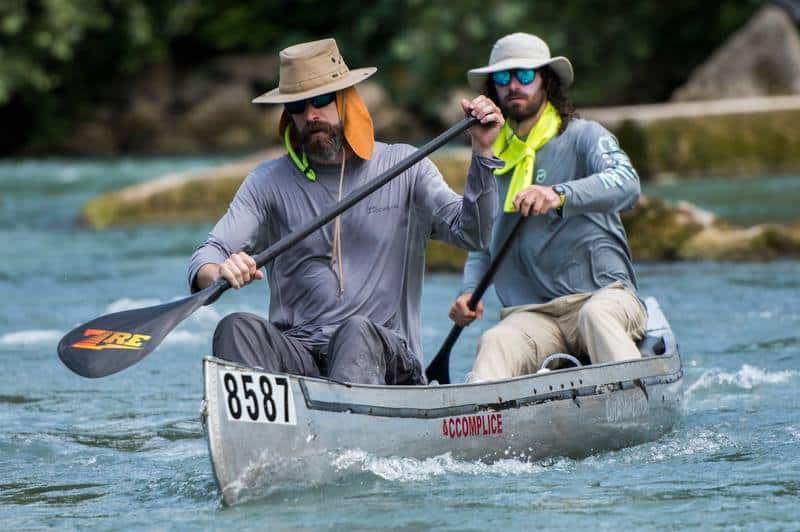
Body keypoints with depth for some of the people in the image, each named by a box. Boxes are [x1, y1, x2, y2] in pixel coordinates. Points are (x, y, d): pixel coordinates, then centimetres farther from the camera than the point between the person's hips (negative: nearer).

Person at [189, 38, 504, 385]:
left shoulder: (403, 167, 10)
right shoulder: (270, 182, 11)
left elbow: (472, 234, -1)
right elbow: (208, 255, 1)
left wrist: (482, 152, -15)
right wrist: (218, 274, -25)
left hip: (385, 356, -2)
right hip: (296, 353, 2)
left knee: (357, 331, -36)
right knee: (236, 328, -29)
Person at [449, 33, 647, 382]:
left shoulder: (582, 137, 4)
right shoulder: (492, 158, 20)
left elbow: (627, 185, -17)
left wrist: (559, 195, -36)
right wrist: (469, 291, 0)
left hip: (603, 292, -3)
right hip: (530, 313, 3)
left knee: (595, 315, -38)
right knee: (495, 344, -30)